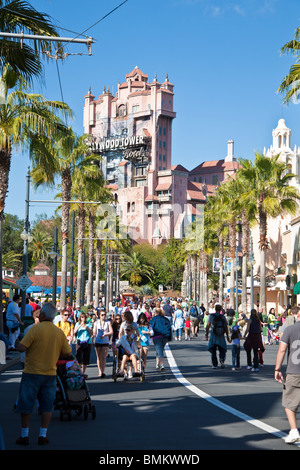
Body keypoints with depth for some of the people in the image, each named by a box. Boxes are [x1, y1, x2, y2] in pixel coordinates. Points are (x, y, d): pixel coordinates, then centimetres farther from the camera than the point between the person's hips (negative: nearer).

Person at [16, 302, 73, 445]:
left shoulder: (35, 329, -13)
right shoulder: (60, 333, 1)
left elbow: (21, 347, -18)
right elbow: (68, 354, 4)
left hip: (32, 372, -4)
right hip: (50, 373, 4)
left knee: (26, 405, 8)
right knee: (47, 406, 11)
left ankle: (24, 435, 13)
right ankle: (43, 435, 13)